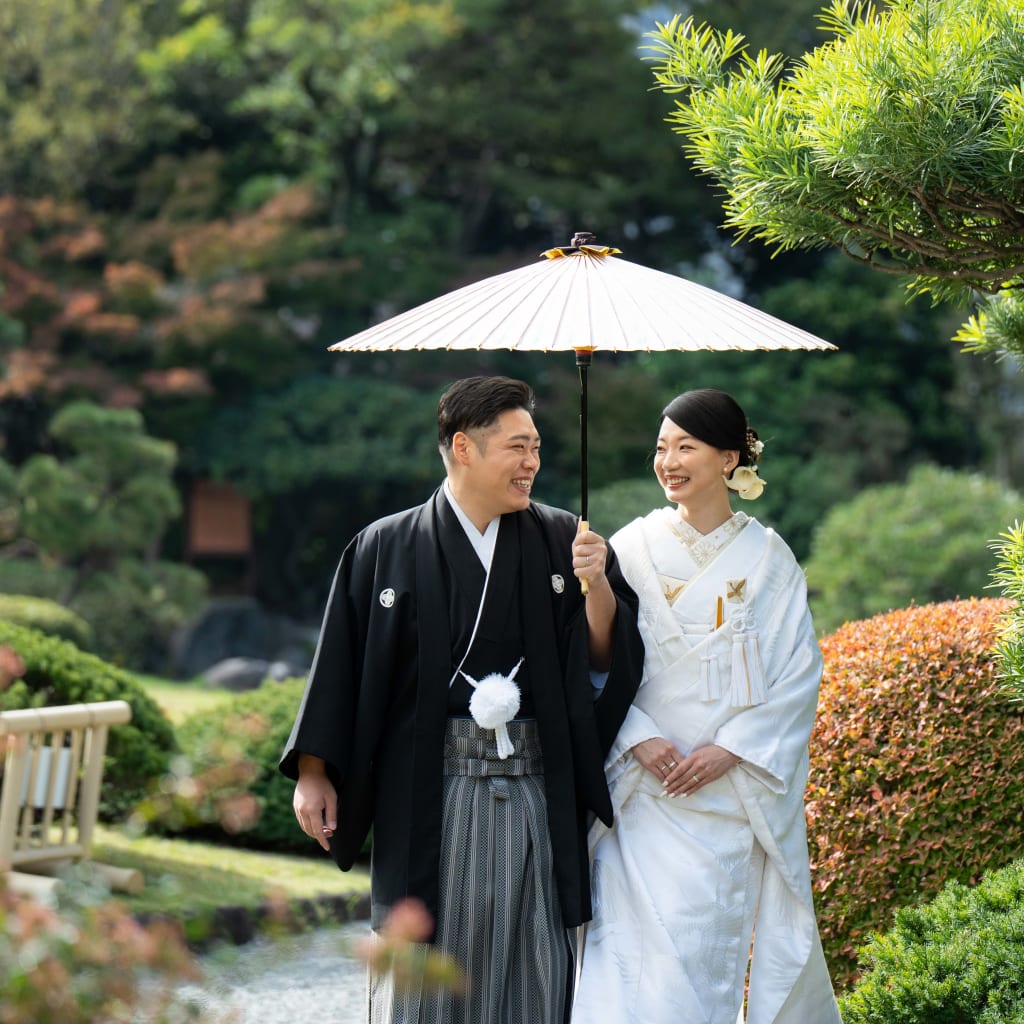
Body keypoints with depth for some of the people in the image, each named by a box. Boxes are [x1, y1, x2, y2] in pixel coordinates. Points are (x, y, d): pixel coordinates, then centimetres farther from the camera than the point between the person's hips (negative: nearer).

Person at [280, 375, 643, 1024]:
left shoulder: (564, 543, 7)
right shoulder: (387, 548, 2)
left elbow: (610, 659, 3)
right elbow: (340, 662, 2)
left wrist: (597, 586, -13)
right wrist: (314, 771, -1)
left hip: (537, 790, 2)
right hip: (430, 792, -1)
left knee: (532, 971, 5)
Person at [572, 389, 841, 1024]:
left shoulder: (769, 559, 4)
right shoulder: (631, 550, 4)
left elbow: (798, 672, 1)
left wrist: (732, 748, -10)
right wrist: (639, 739, -13)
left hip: (742, 791, 0)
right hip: (650, 790, 0)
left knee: (735, 938, -1)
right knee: (651, 943, -10)